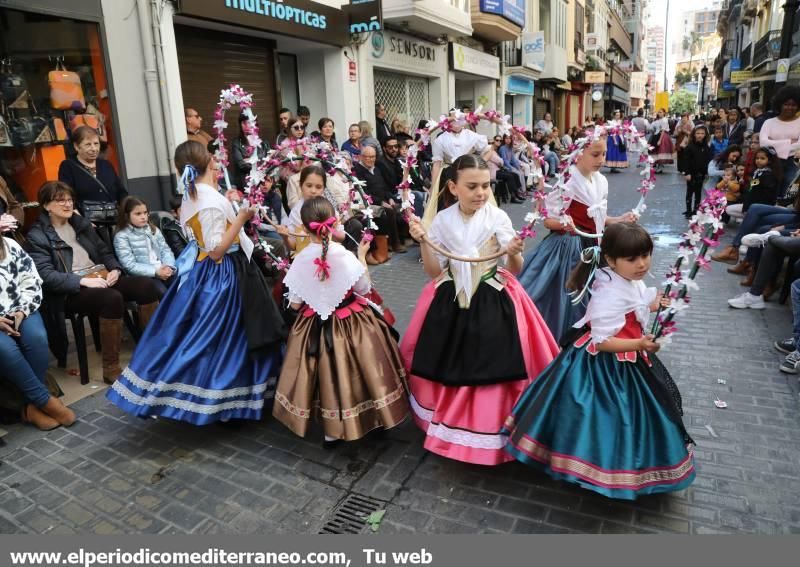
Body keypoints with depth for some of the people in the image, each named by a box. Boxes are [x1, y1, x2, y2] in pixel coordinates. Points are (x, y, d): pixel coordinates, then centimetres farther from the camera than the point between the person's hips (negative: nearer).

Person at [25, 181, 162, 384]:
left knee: (146, 285, -19)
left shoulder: (80, 222, 20)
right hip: (72, 291, -6)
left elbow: (105, 251, 20)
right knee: (112, 298, -37)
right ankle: (111, 369, -29)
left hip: (102, 277, 6)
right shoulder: (37, 236, 1)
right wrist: (82, 280, -24)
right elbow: (45, 274, -11)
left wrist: (115, 269, -2)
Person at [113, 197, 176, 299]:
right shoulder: (122, 236, 0)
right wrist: (155, 271, -18)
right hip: (142, 276, -5)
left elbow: (166, 250, 12)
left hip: (163, 271, 5)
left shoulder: (154, 230, 18)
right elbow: (130, 265, -9)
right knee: (164, 293, -32)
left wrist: (168, 266, -10)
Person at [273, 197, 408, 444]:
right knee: (350, 370, 17)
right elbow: (364, 289, -4)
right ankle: (374, 416, 35)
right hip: (350, 324, -2)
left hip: (315, 327, 2)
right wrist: (362, 256, 4)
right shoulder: (346, 256, -19)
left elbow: (295, 305, -5)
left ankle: (332, 430, 31)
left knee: (327, 372, 17)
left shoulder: (300, 260, -13)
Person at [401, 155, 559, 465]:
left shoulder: (498, 217, -9)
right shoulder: (442, 220, -3)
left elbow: (514, 270, -8)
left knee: (494, 368, 0)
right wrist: (423, 242, -14)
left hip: (493, 302, -2)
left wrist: (514, 254, -29)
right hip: (451, 302, 2)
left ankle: (491, 433, 23)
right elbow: (434, 272, 0)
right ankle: (449, 426, 36)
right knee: (449, 369, 11)